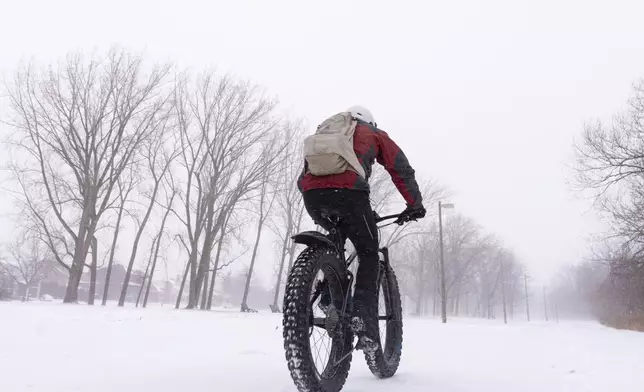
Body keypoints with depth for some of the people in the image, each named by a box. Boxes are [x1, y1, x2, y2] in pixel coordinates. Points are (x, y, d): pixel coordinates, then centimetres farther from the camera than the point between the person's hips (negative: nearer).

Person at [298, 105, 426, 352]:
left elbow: (303, 178, 35)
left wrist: (320, 211, 43)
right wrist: (415, 205, 28)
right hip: (348, 191, -4)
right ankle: (363, 318, -3)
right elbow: (402, 170, 20)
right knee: (369, 255, 11)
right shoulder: (373, 134, 27)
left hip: (311, 194, 5)